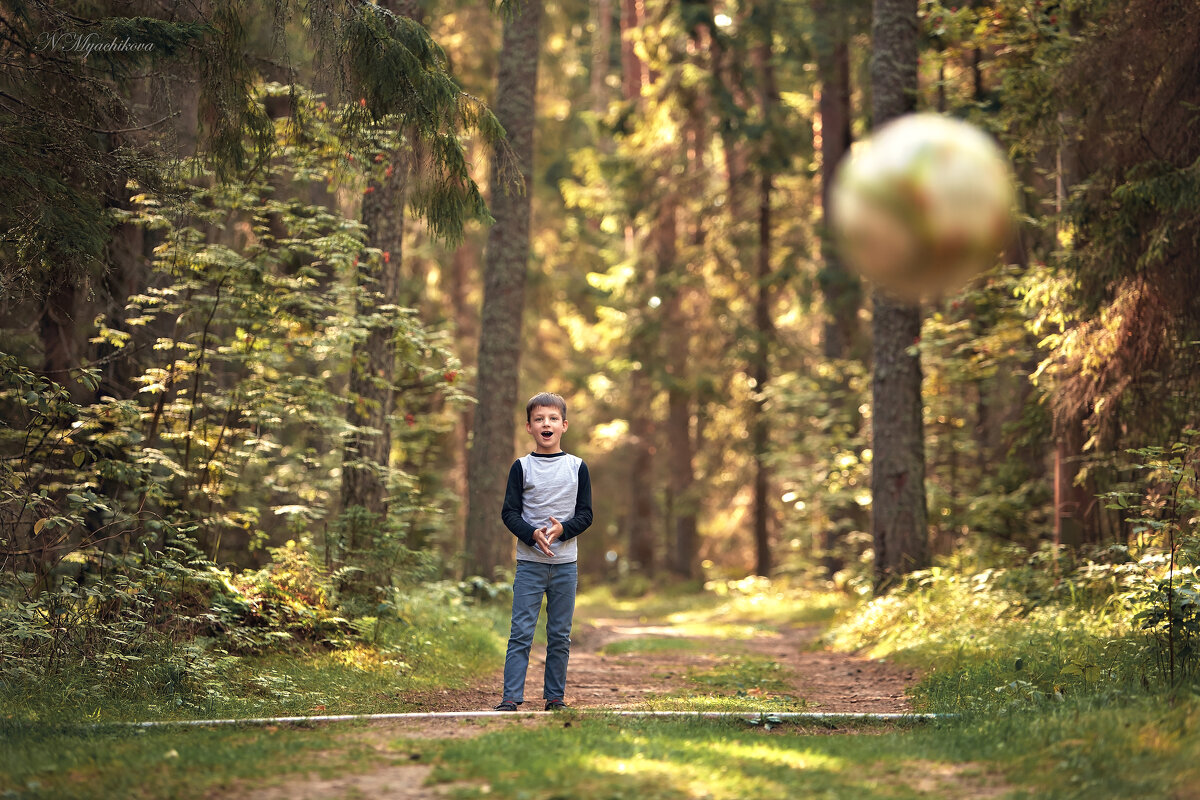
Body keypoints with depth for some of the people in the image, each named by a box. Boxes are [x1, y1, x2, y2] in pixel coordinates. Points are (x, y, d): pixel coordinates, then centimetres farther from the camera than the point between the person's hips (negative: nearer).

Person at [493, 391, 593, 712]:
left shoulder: (577, 467, 6)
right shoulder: (522, 467, 3)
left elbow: (586, 514, 4)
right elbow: (510, 512, 0)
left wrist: (563, 529, -15)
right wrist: (532, 534, -18)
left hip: (566, 563, 1)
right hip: (530, 562, -1)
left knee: (560, 635, 6)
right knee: (521, 631, -6)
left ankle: (555, 695, 14)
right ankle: (511, 696, -5)